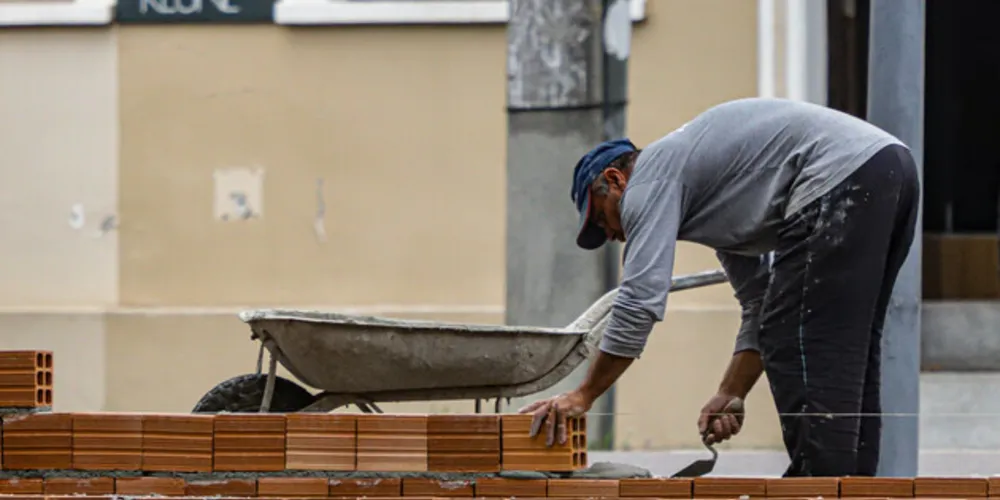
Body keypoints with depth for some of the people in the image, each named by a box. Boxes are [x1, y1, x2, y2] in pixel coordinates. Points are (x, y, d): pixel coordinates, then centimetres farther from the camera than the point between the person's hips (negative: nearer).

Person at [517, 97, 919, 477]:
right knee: (844, 354, 17)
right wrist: (731, 395, 23)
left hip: (844, 182, -10)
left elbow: (640, 298, -4)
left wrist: (583, 395, 2)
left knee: (804, 350, -4)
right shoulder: (710, 200, 32)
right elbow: (762, 307, 30)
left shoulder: (650, 180, 5)